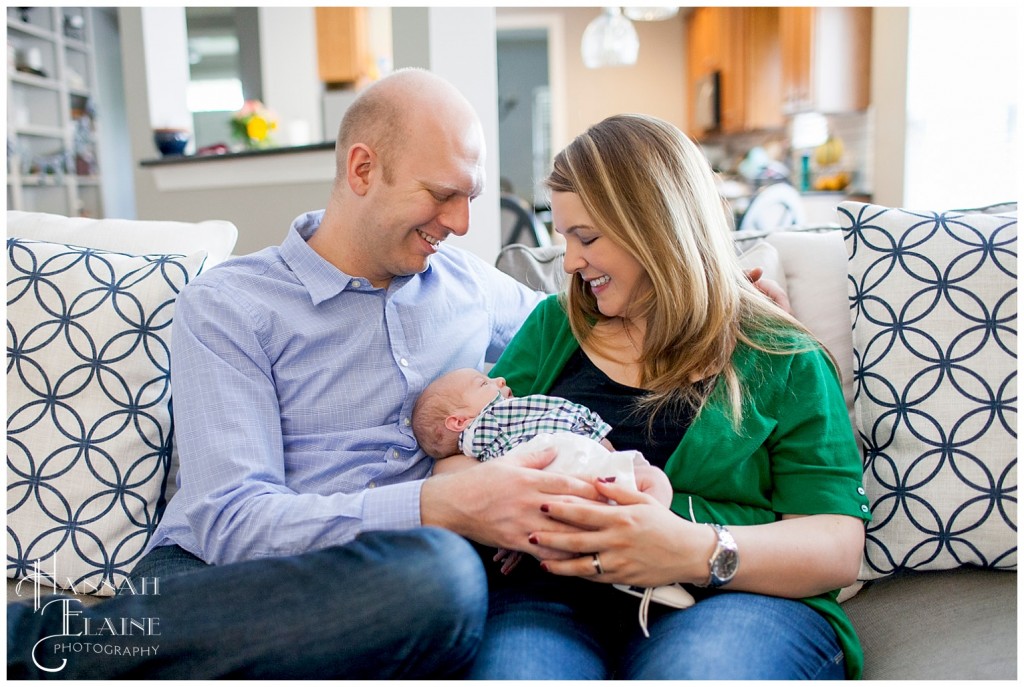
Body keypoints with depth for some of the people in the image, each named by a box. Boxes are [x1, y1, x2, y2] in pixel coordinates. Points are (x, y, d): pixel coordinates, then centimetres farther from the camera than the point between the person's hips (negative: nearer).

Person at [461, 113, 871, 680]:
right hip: (557, 595, 2)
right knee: (508, 667, -33)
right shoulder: (554, 327, 19)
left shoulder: (783, 359, 9)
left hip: (732, 597, -1)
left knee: (695, 667, -36)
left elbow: (838, 548, 0)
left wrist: (698, 552, -20)